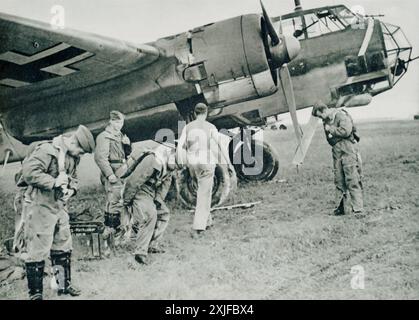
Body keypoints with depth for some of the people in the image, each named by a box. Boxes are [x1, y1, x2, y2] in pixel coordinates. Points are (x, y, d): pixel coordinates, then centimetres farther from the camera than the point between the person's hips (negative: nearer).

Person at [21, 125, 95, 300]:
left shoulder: (73, 156, 7)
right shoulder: (47, 151, -19)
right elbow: (29, 172, -26)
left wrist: (72, 189, -2)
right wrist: (54, 182, -24)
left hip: (60, 206, 9)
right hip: (41, 206, -9)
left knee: (63, 247, 17)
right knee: (38, 250, -2)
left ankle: (64, 285, 31)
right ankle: (35, 293, 9)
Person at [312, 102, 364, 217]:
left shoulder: (341, 115, -8)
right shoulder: (326, 121, 16)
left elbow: (346, 131, -21)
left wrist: (331, 129, -10)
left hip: (348, 150, -8)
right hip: (337, 152, 8)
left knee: (352, 181, -9)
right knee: (339, 182, 7)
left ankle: (358, 210, -8)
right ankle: (342, 208, 15)